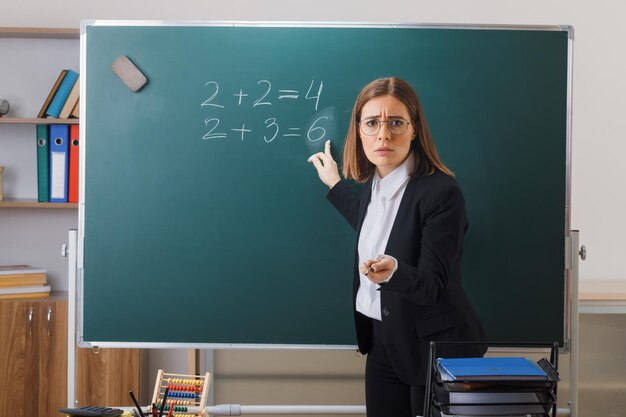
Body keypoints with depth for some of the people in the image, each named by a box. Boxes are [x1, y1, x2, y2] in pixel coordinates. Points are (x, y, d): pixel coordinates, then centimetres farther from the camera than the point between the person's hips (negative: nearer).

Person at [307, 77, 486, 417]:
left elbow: (434, 285, -21)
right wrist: (334, 185, 27)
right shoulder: (375, 181, 2)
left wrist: (393, 271, -41)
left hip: (433, 347, -7)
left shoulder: (441, 192, -21)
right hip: (382, 339, 7)